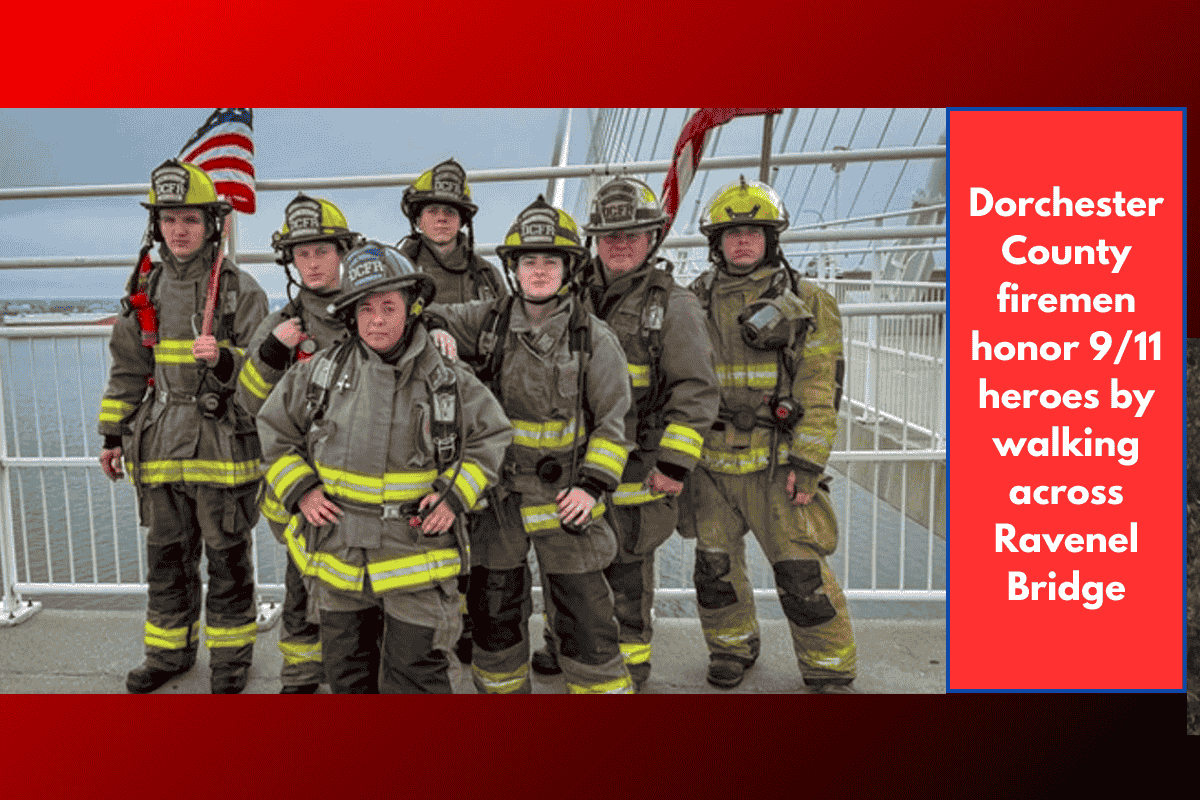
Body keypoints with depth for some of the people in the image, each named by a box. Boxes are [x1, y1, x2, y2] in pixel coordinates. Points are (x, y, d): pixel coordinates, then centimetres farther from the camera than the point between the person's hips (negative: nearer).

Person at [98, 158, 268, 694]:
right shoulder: (145, 290, 10)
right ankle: (169, 651, 33)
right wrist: (113, 436, 17)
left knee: (227, 557, 6)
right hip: (161, 444, 5)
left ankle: (231, 655, 24)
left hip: (224, 443, -4)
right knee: (166, 555, 14)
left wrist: (224, 361, -25)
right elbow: (127, 370, 17)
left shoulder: (241, 290, -4)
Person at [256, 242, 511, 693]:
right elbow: (274, 428, 11)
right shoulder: (322, 372, -2)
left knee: (414, 674, 1)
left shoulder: (448, 381, -7)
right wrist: (298, 490, -2)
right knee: (347, 670, 20)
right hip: (339, 553, 3)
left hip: (415, 555, -3)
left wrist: (454, 495, -8)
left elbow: (492, 436, 5)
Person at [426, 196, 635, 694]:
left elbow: (611, 422, -2)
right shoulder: (490, 321, 1)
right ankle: (503, 689, 37)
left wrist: (592, 485, -12)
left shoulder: (594, 339, -4)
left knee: (585, 612, 2)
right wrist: (434, 332, -14)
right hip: (498, 495, 3)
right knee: (492, 610, 15)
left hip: (564, 497, -2)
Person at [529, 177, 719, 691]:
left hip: (636, 468, -5)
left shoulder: (673, 305, -6)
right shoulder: (577, 295, 9)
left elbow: (696, 390, -9)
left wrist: (675, 462, -16)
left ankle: (629, 659, 25)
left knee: (627, 564, 6)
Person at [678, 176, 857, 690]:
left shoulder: (807, 304, 0)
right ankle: (732, 647, 36)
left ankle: (830, 671, 17)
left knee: (802, 573, -2)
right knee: (715, 566, 13)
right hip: (709, 464, 3)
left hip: (776, 462, -3)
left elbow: (820, 393, -5)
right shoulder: (694, 305, 9)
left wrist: (807, 463, -12)